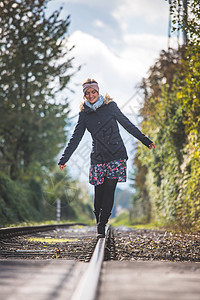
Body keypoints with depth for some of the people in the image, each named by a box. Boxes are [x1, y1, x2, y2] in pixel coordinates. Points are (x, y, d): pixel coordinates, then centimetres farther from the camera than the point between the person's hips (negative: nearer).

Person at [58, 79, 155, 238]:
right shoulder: (84, 114, 9)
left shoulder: (110, 106, 4)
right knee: (99, 193, -3)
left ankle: (102, 226, -8)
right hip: (98, 157, 2)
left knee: (109, 190, -10)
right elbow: (75, 138, 11)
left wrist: (145, 140, 10)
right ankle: (100, 225, 12)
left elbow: (127, 124, 10)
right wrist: (64, 159, 6)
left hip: (116, 154, -2)